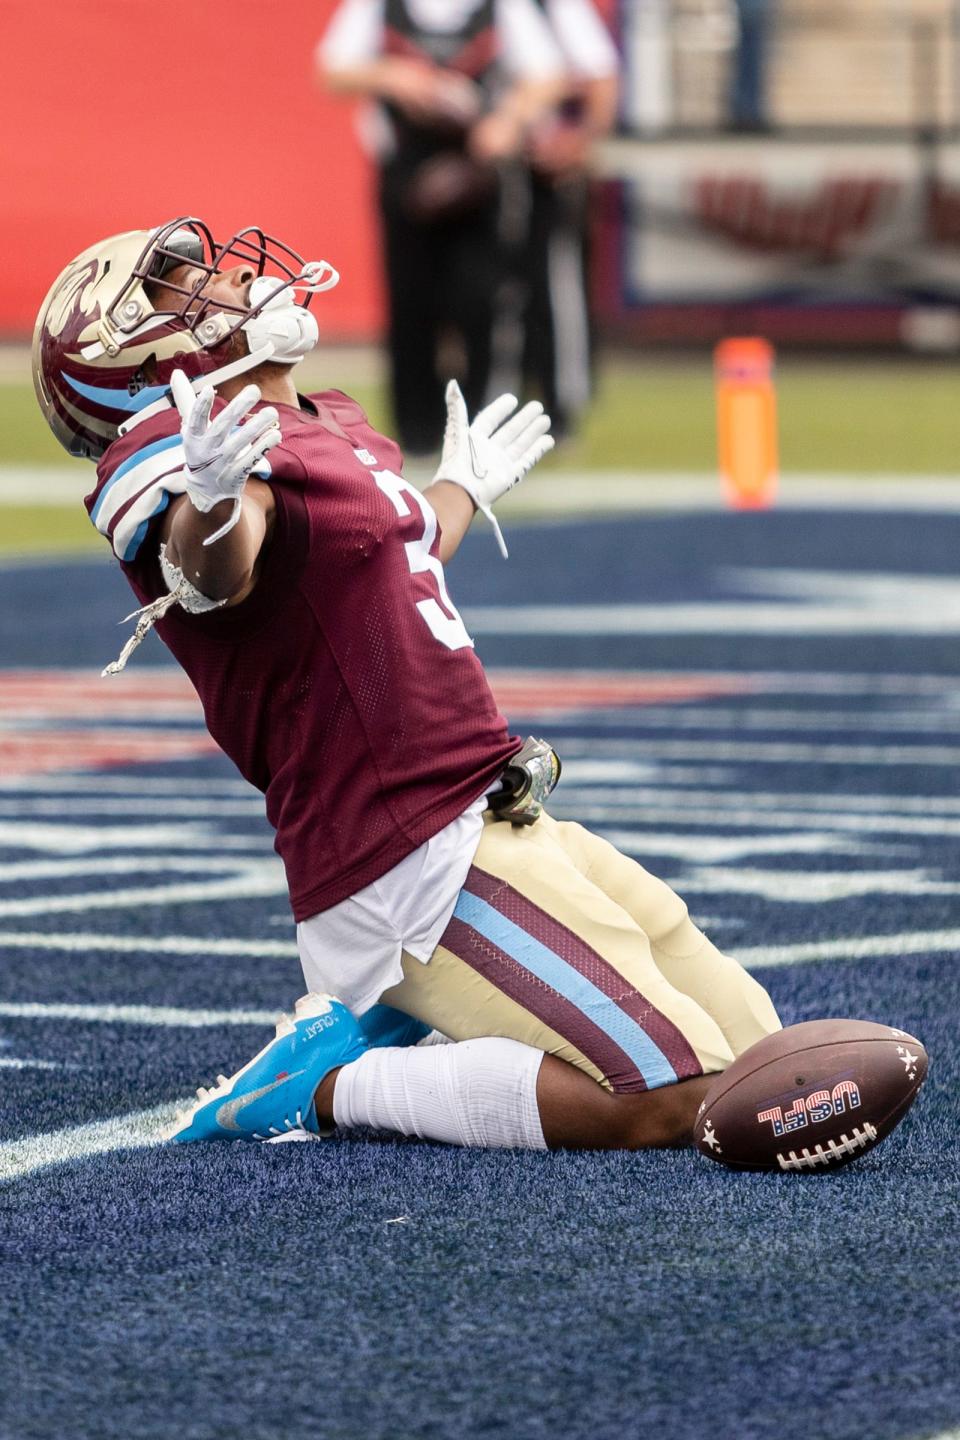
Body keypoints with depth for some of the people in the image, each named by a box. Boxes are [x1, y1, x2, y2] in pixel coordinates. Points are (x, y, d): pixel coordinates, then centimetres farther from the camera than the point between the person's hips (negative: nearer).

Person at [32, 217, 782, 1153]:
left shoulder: (329, 427, 16)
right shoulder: (191, 449, -13)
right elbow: (216, 571, -36)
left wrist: (462, 491, 52)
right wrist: (207, 503, -58)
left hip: (497, 821, 10)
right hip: (416, 866, -10)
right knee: (677, 1101, -19)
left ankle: (373, 1033, 11)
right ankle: (323, 1089, -8)